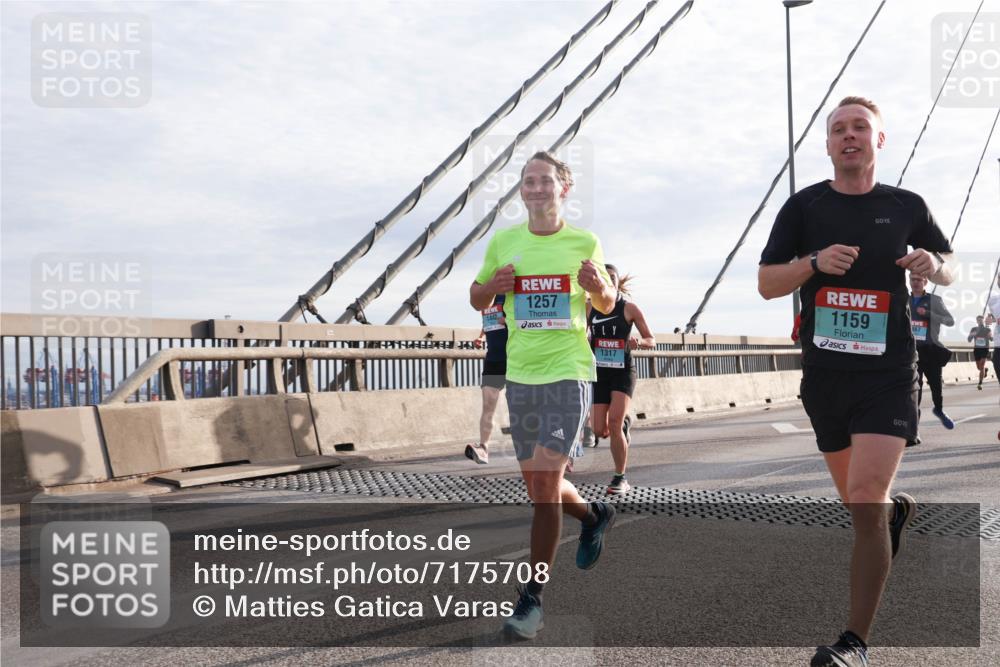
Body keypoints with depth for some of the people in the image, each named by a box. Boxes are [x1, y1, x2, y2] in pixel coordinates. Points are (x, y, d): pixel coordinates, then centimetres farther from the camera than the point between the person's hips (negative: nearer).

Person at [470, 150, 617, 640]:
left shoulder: (585, 243, -1)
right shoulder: (503, 242, 4)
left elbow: (607, 307, 10)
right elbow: (476, 300, 13)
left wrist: (599, 286, -13)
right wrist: (492, 286, -9)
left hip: (568, 372, -4)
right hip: (520, 375, 4)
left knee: (545, 481, -11)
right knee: (537, 484, 14)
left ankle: (533, 597, 0)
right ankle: (594, 515, 45)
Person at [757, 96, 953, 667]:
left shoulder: (907, 206, 4)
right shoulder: (805, 206, 3)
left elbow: (948, 271, 17)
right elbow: (766, 284, 2)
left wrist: (934, 265, -7)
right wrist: (815, 262, -17)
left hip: (889, 374, -2)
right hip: (825, 376, 2)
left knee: (865, 501, -16)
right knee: (860, 500, 17)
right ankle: (899, 510, 55)